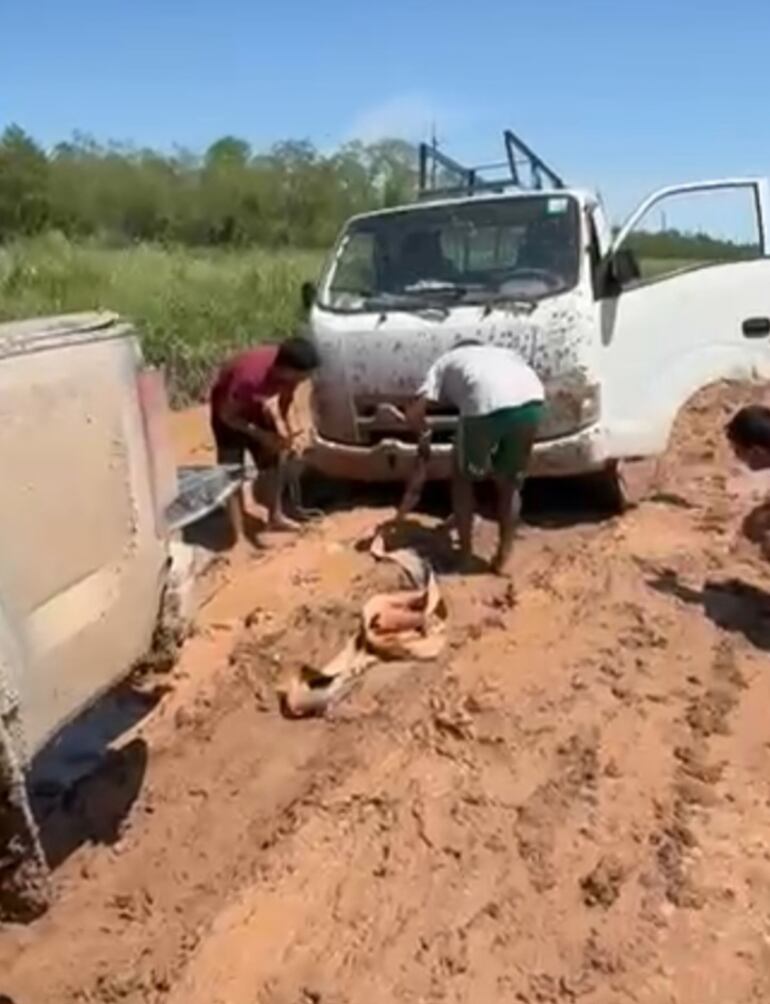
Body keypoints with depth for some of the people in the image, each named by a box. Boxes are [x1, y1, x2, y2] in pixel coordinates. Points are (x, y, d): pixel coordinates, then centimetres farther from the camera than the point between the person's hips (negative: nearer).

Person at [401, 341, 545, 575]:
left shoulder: (447, 361, 32)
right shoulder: (504, 352, 42)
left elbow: (413, 412, 20)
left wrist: (425, 431, 41)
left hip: (486, 405, -3)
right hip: (531, 401, 3)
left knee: (463, 477, 24)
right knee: (509, 483, 26)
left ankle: (465, 554, 27)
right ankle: (503, 557, 27)